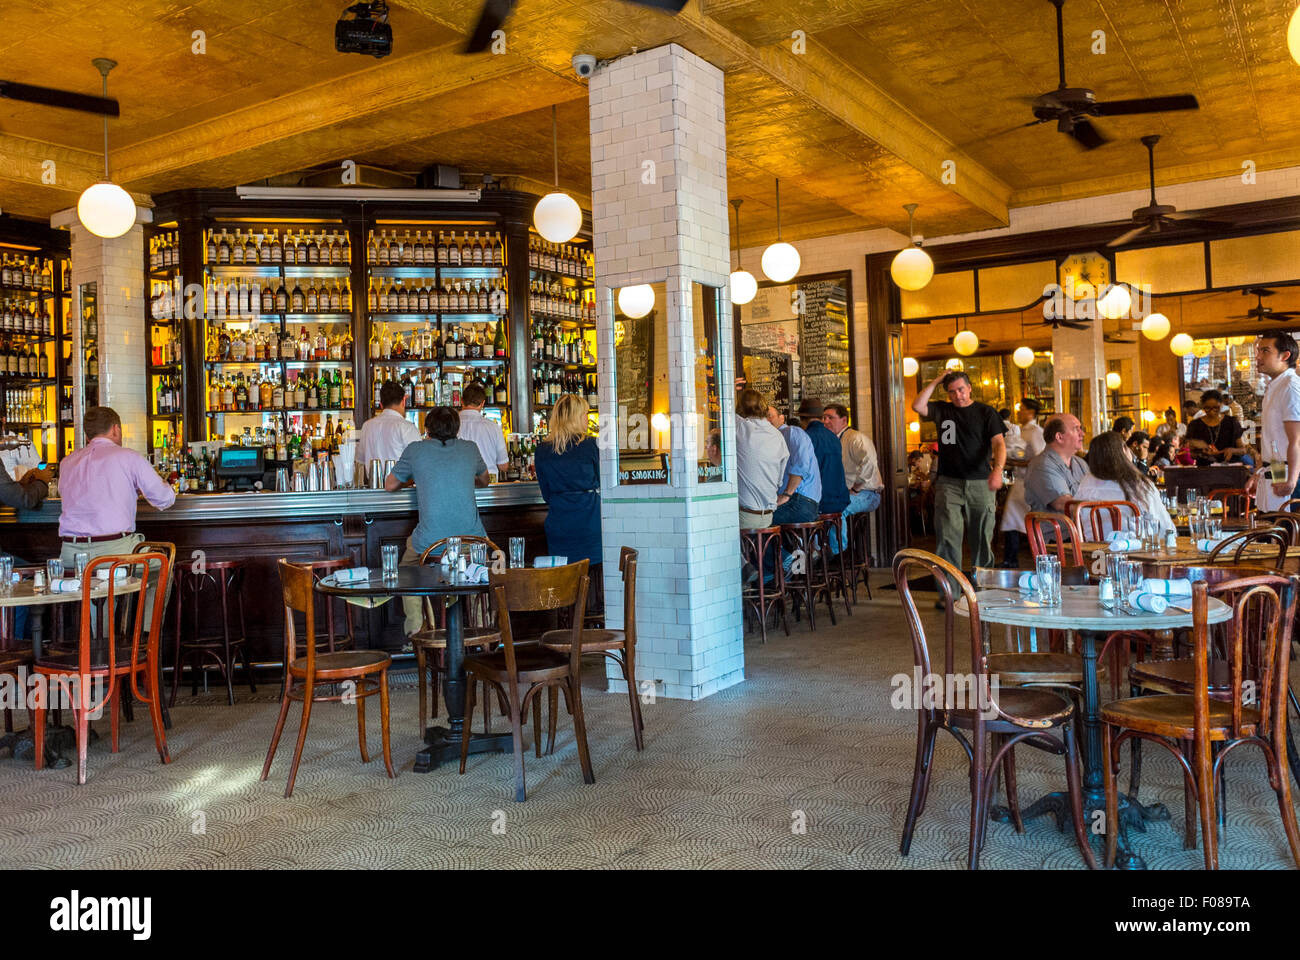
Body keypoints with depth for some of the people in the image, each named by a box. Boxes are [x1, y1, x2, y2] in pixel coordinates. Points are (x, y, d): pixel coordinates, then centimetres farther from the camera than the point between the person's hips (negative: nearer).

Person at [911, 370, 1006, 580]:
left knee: (982, 537, 5)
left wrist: (998, 469, -22)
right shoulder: (942, 410, 12)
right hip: (949, 483, 1)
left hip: (980, 483, -1)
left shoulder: (986, 412, 5)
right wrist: (936, 381, -2)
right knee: (947, 537, -6)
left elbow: (999, 443, -4)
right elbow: (917, 406, -4)